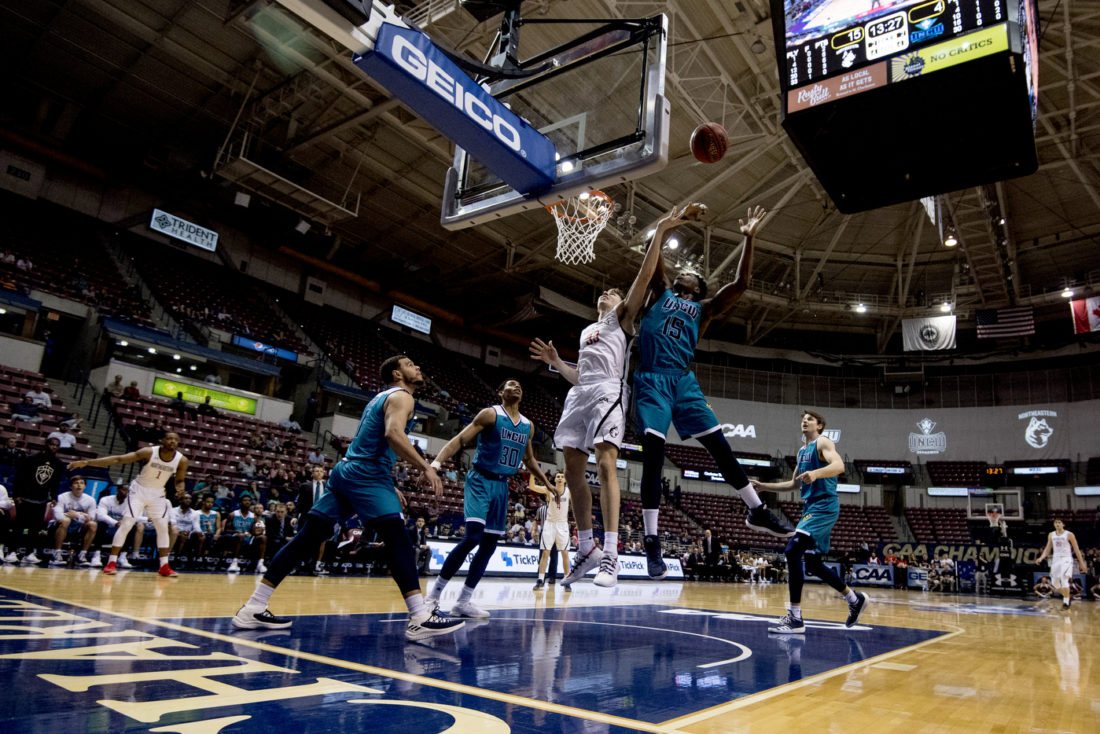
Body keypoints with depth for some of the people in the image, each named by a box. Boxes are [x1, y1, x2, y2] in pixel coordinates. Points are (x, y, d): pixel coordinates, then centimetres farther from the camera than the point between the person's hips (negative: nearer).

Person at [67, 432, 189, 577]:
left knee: (163, 527, -1)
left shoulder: (182, 460, -15)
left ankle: (164, 567, 5)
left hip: (157, 494, 3)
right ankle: (111, 563, -1)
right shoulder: (149, 452, -22)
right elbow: (118, 459, -22)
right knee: (126, 524, -11)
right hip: (139, 490, -3)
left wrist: (180, 488, -23)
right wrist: (87, 462, -27)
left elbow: (180, 480, 2)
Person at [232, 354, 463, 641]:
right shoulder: (401, 396, -2)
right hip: (367, 474, -9)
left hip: (345, 471, 9)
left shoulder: (380, 398, 27)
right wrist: (425, 467, -24)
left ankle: (252, 609, 10)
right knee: (397, 539, -13)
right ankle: (420, 618, -19)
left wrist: (390, 487, 31)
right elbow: (393, 433, -23)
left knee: (308, 537, 7)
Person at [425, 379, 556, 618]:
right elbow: (460, 439, -14)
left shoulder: (528, 426, 11)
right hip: (480, 481, -7)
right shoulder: (491, 414, -7)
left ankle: (463, 602, 13)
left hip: (502, 485, 7)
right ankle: (434, 593, -6)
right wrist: (437, 462, -29)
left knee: (489, 545, 4)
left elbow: (529, 460, 24)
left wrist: (548, 484, 21)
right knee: (473, 536, -21)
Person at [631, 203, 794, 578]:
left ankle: (757, 511, 14)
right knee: (653, 455, -10)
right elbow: (655, 247, 14)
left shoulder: (704, 308, 21)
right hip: (651, 379, -2)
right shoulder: (661, 292, 20)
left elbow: (740, 284, 10)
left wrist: (748, 238, 8)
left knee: (720, 446, -1)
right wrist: (679, 218, 14)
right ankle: (651, 541, -7)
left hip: (683, 381, 2)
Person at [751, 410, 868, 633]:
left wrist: (816, 473, -43)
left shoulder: (823, 443, -5)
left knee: (792, 550, -22)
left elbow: (839, 465, -24)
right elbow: (794, 484, 27)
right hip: (810, 507, 9)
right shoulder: (802, 451, 20)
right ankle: (855, 599, 33)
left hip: (824, 506, -9)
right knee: (813, 563, 14)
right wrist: (764, 486, 20)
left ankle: (795, 618, -19)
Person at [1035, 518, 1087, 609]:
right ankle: (1067, 596, 29)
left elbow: (1076, 550, -1)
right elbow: (1047, 549, 14)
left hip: (1066, 559, -5)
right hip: (1056, 560, 5)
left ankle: (1066, 602, -12)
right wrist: (1041, 558, 0)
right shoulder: (1051, 535, 9)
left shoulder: (1069, 535, -5)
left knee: (1064, 579, -21)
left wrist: (1082, 563, -2)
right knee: (1055, 583, 4)